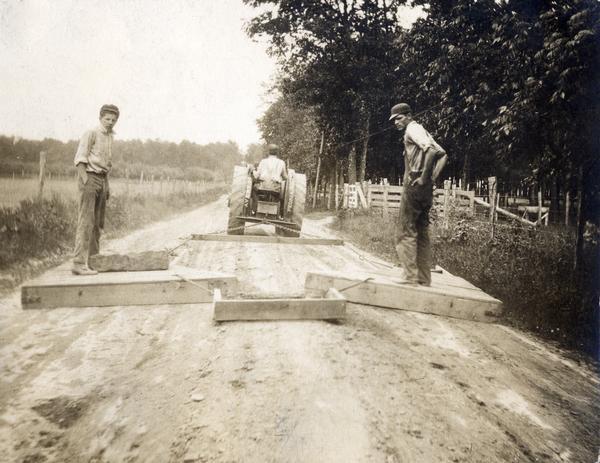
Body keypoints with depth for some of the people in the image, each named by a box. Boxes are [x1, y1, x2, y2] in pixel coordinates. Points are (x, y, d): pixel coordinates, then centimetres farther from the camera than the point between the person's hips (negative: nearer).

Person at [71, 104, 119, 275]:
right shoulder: (91, 133, -6)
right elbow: (80, 159, -12)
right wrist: (85, 182, -22)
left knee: (98, 223, 10)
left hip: (102, 179, 8)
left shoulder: (110, 137, 17)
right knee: (86, 221, -13)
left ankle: (93, 258, 17)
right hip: (90, 177, -8)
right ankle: (80, 263, -14)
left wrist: (107, 187, 18)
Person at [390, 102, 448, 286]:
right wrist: (432, 177, 11)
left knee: (406, 231, -7)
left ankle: (411, 277, -10)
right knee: (421, 233, 10)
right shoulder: (422, 131, 23)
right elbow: (442, 155, 20)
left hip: (415, 184, -9)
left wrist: (423, 177, -18)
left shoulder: (413, 128, -4)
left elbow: (431, 150, -21)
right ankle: (424, 280, 13)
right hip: (426, 188, 9)